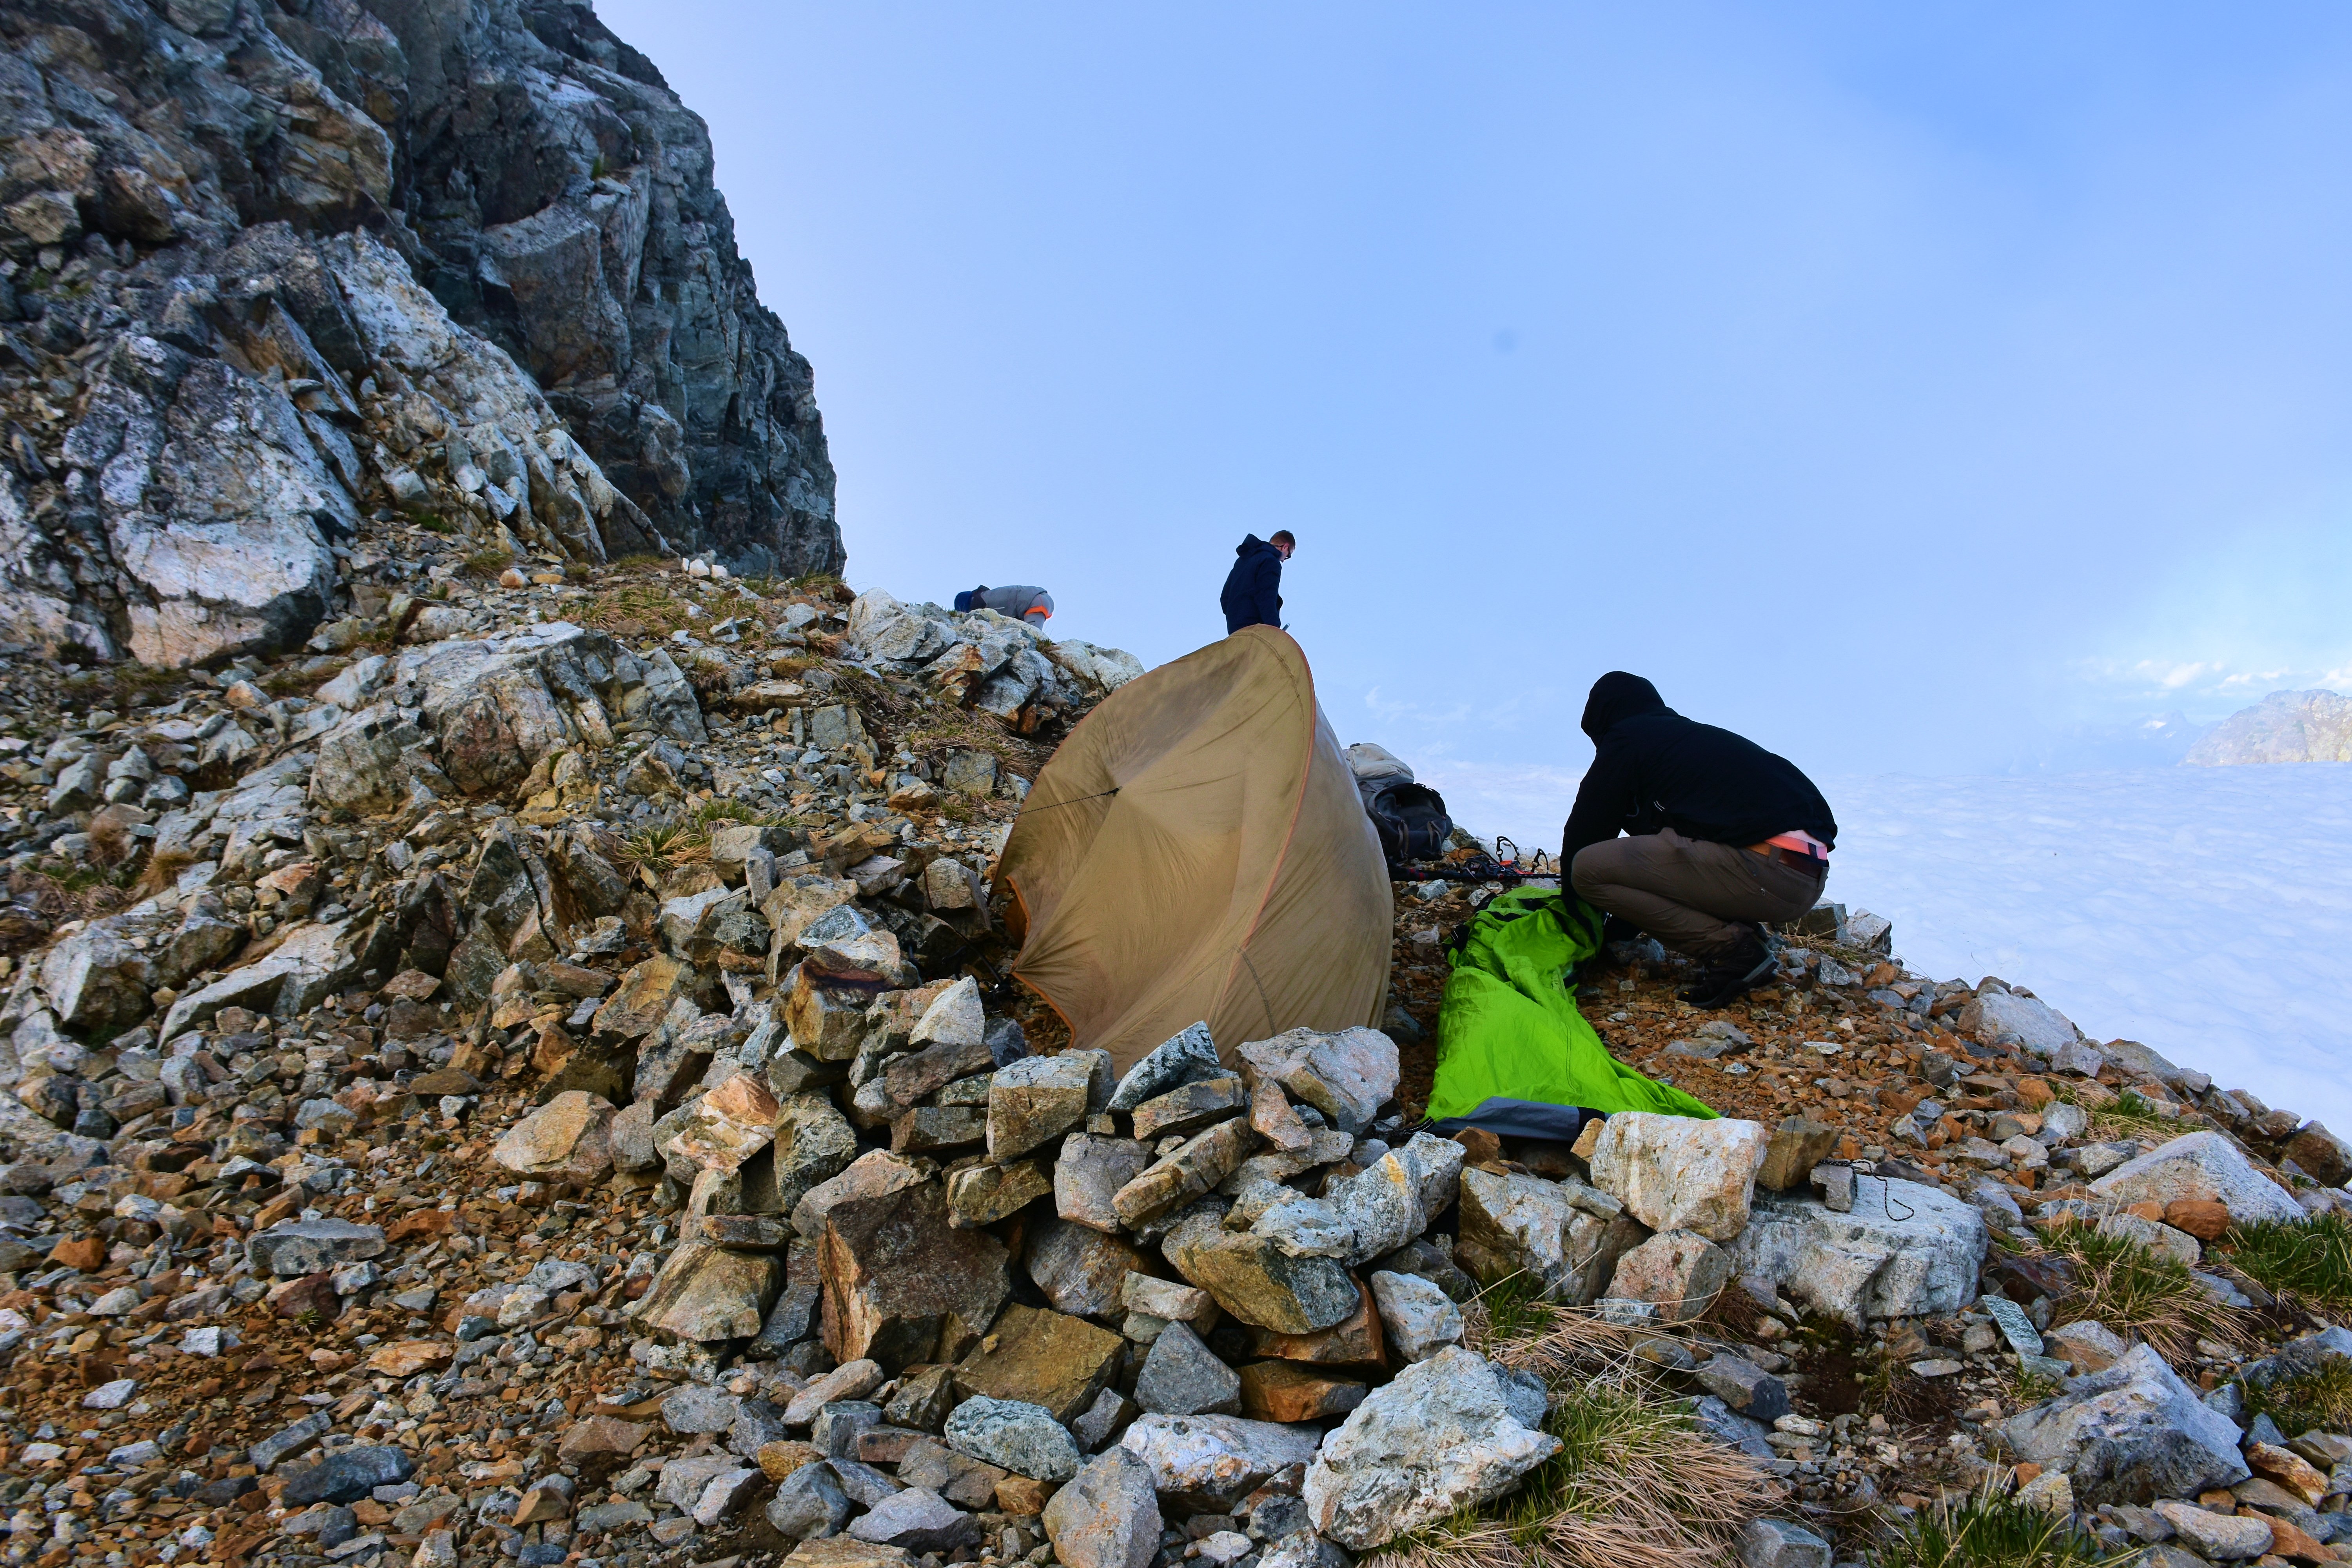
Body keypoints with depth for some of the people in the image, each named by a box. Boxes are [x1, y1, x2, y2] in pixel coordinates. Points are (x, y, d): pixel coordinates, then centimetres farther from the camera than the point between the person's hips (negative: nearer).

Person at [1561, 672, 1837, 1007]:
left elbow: (1584, 831, 8)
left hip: (1764, 870, -9)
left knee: (1589, 869, -8)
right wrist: (1625, 924, 42)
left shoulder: (1626, 739, 6)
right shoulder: (1690, 735, 30)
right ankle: (1741, 930, 10)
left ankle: (1731, 948, -8)